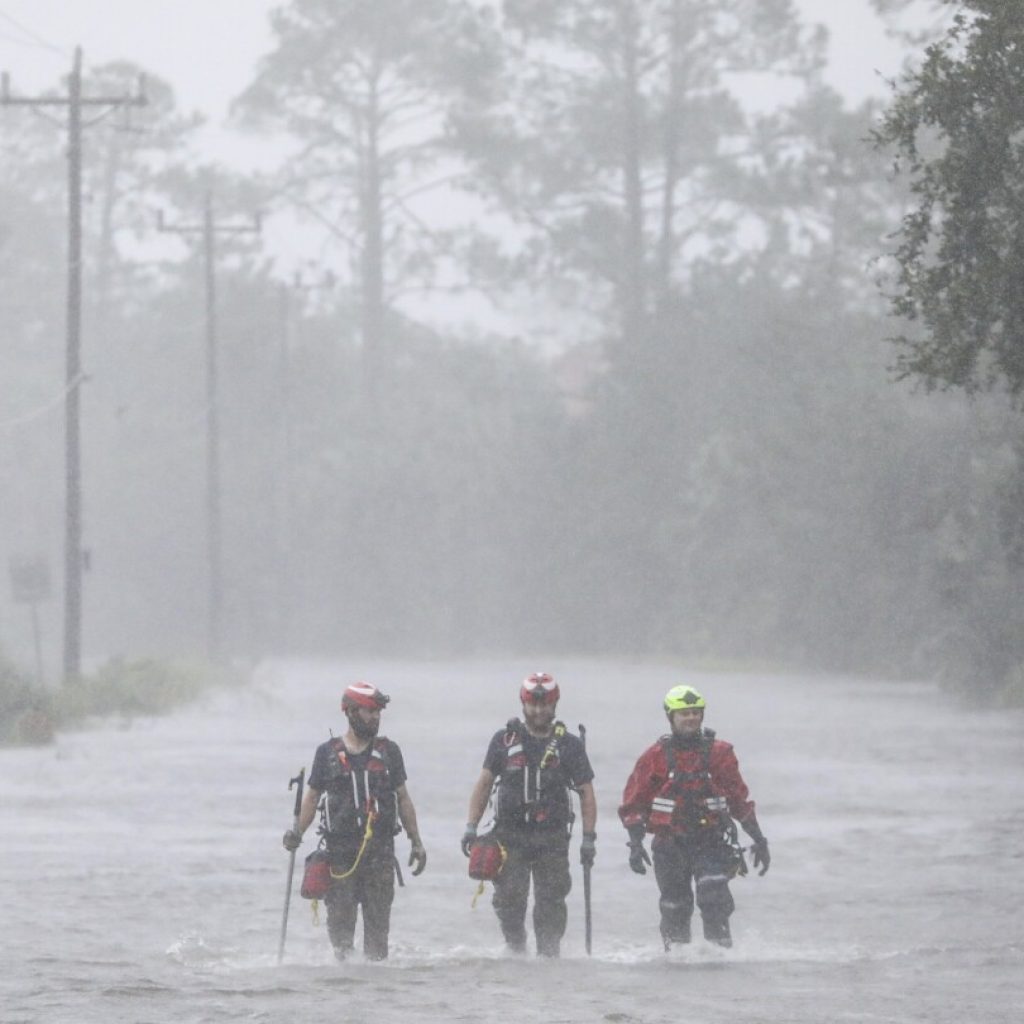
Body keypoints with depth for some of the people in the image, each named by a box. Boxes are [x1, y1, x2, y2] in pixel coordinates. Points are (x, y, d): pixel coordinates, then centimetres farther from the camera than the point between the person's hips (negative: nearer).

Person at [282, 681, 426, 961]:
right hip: (340, 849, -1)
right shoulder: (328, 753, 5)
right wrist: (297, 831, -6)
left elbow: (402, 798, 12)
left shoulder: (388, 752, 8)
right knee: (340, 917, -2)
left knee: (378, 918, -1)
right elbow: (312, 796, 9)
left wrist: (416, 842, 9)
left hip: (380, 848, 1)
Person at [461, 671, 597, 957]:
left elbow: (586, 793, 6)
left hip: (552, 838, 0)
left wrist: (589, 838, -1)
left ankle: (549, 955, 3)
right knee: (509, 900, -6)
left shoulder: (569, 745, 4)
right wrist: (471, 826, 4)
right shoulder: (505, 740, 6)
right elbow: (484, 783, 11)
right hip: (510, 834, 0)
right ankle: (515, 952, 8)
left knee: (551, 904, -2)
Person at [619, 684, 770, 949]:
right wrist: (635, 844, -5)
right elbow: (633, 803, 5)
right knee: (675, 907, 3)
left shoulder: (719, 753, 5)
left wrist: (759, 840, 13)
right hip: (670, 844, 0)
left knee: (714, 896, -19)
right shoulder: (656, 757, 2)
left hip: (711, 841, 0)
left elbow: (741, 801, 12)